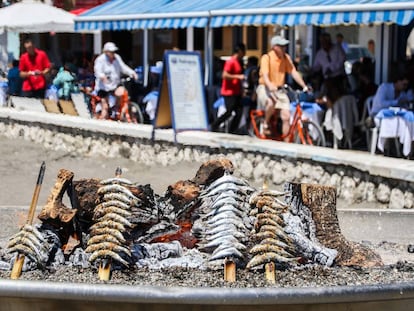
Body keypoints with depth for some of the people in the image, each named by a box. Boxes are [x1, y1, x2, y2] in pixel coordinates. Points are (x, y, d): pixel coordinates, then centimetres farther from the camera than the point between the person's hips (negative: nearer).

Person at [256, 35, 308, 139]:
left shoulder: (286, 58, 4)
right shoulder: (266, 57, -13)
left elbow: (294, 72, 2)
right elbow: (265, 75, -25)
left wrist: (304, 86, -8)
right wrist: (270, 86, -45)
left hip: (279, 89, 5)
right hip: (265, 88, -5)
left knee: (286, 116, -8)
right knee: (272, 103, -38)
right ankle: (266, 125, -12)